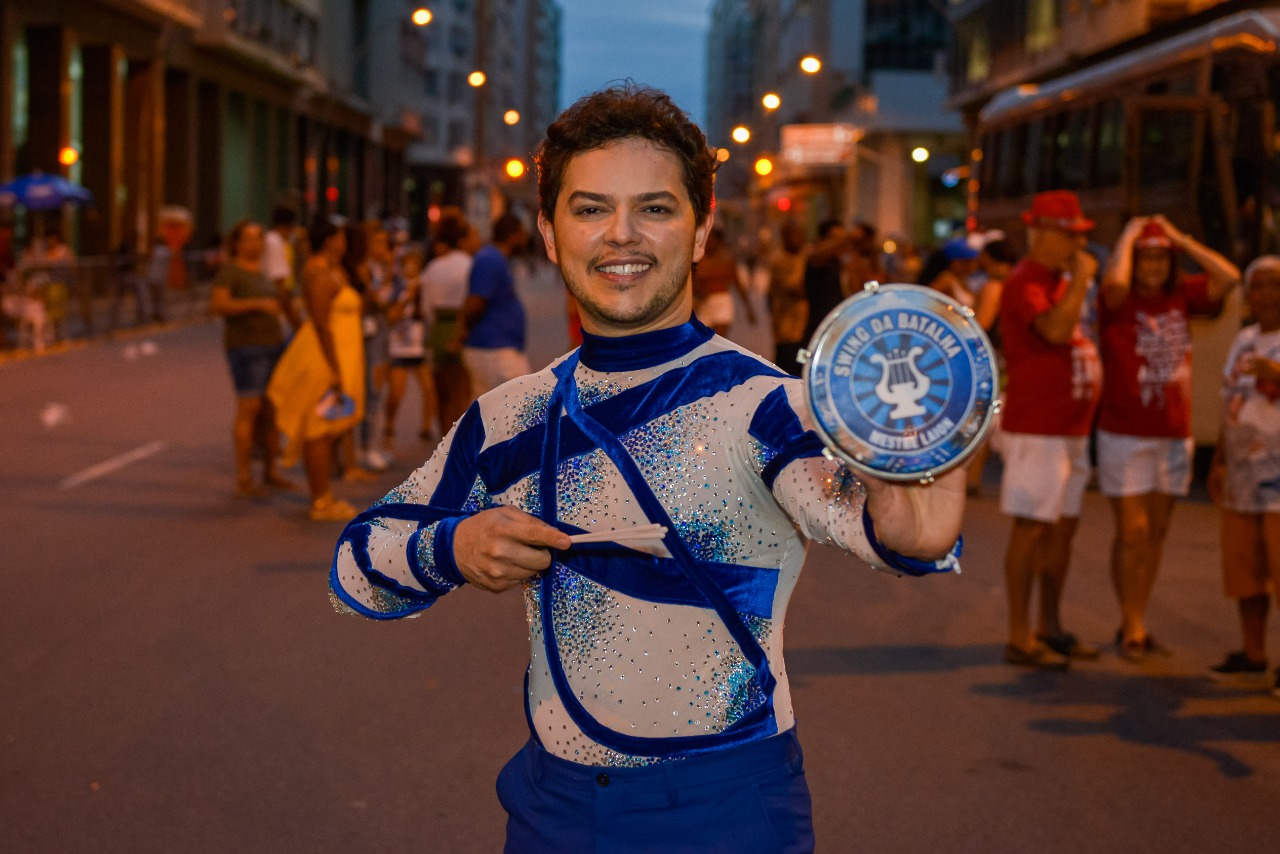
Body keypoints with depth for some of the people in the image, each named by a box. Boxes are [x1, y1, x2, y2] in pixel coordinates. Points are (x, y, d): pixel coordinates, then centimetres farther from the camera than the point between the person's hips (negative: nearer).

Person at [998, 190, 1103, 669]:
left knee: (1063, 526, 13)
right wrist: (1081, 278, -18)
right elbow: (1056, 330, -30)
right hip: (1035, 428, -9)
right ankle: (1019, 638, -1)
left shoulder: (1060, 280, 17)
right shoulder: (1025, 283, -13)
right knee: (1032, 527, -6)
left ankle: (1050, 628, 23)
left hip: (1070, 427, 9)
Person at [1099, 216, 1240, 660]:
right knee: (1132, 532, -5)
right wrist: (1127, 237, -14)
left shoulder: (1182, 295, 5)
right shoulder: (1117, 301, -8)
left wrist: (1180, 239, -3)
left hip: (1175, 435, 5)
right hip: (1125, 435, -5)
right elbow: (1115, 281, -31)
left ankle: (1135, 624, 19)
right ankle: (1133, 627, 4)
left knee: (1155, 534, 10)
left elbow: (1229, 277, -6)